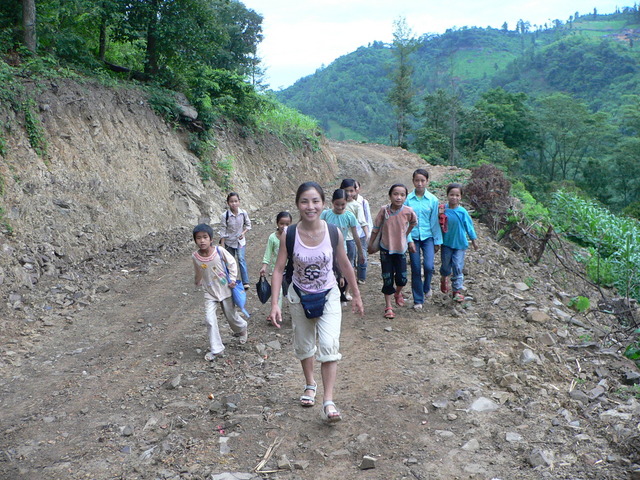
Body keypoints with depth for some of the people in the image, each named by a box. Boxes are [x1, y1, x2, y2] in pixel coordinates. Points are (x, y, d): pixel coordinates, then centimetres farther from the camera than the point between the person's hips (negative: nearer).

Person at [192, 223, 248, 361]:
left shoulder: (220, 251, -20)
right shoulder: (195, 256, -12)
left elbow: (232, 263, -4)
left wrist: (232, 279, -10)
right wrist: (198, 283, 24)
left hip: (225, 289, -1)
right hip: (210, 293, 1)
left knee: (231, 316, 13)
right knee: (209, 319, -9)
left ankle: (242, 330, 47)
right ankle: (215, 349, 5)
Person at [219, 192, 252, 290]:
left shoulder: (243, 213, -13)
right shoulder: (225, 216, -19)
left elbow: (248, 225, 4)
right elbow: (223, 231, -12)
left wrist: (244, 233, -15)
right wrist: (222, 246, -11)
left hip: (240, 241, 0)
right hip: (229, 242, 0)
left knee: (241, 259, -11)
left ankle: (245, 282, -8)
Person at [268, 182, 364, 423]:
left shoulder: (334, 233, -17)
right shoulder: (290, 235, -18)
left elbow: (344, 265, -3)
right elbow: (279, 269, -11)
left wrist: (356, 295, 6)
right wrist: (274, 303, -18)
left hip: (328, 296, -1)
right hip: (299, 296, 1)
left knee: (329, 345, -15)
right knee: (304, 345, 17)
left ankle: (328, 402, -8)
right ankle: (310, 384, 43)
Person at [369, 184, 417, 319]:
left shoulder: (409, 211, -14)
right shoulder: (384, 210, -16)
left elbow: (414, 223, 9)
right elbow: (376, 228, -3)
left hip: (401, 248, 1)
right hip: (386, 248, -1)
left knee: (402, 278, 1)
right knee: (387, 279, 4)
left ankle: (398, 293, 36)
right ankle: (388, 307, 17)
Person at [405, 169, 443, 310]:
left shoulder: (432, 200, -3)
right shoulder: (408, 199, -6)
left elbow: (435, 221, 3)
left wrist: (437, 241, 6)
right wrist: (409, 240, -10)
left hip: (428, 237, 0)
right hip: (413, 238, 0)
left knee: (428, 266, -15)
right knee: (416, 269, 4)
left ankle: (427, 287, 18)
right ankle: (418, 300, 17)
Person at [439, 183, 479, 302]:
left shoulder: (462, 212, -11)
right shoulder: (443, 209, -9)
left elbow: (469, 226, 1)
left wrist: (473, 240, 9)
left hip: (460, 243, -1)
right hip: (446, 242, 1)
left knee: (457, 267, 0)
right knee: (445, 265, 10)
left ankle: (457, 291, 11)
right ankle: (443, 279, 42)